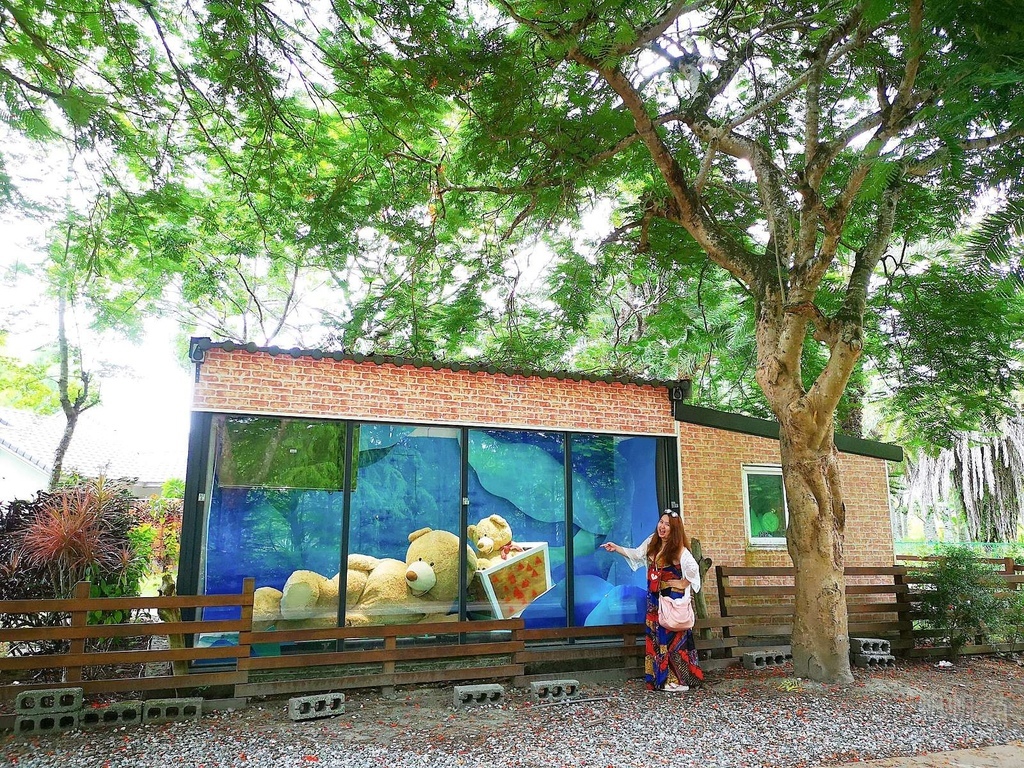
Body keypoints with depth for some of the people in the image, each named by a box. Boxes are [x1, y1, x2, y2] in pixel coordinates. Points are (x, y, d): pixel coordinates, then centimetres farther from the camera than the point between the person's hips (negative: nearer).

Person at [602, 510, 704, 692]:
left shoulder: (679, 549, -18)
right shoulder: (652, 543, 4)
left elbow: (693, 568, -30)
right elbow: (636, 554, 18)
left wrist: (683, 583, -18)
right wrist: (616, 548, 12)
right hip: (655, 599, 7)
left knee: (673, 638, -2)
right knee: (656, 638, 12)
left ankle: (680, 680, 7)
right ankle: (660, 678, 22)